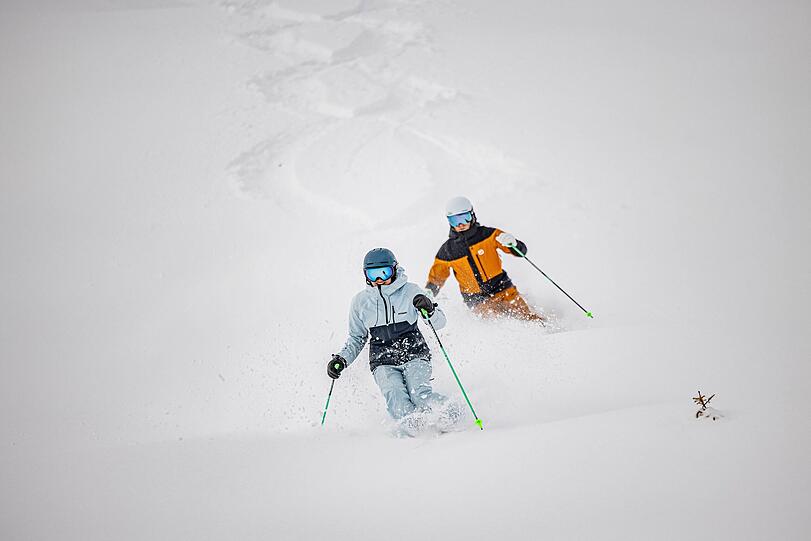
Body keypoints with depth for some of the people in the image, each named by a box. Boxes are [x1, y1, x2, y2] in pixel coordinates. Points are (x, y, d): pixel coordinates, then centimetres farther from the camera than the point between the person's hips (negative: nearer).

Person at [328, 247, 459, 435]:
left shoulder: (410, 291, 4)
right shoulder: (361, 301, 11)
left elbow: (439, 323, 4)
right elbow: (356, 338, 23)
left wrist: (429, 310, -19)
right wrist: (342, 359, 7)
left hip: (414, 356, -1)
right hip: (383, 362, 1)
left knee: (419, 393, -31)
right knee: (394, 395, -31)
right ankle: (411, 424, -48)